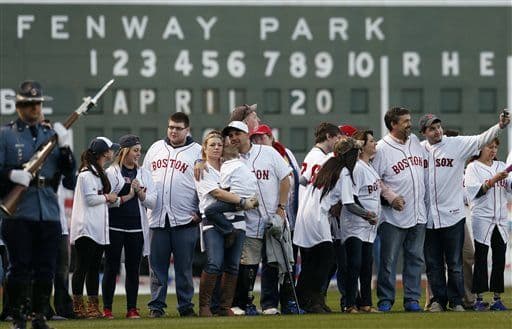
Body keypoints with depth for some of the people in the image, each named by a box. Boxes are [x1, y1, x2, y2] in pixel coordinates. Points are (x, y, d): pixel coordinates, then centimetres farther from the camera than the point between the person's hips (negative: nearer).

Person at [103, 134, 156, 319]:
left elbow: (152, 202, 6)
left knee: (133, 269, 5)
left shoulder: (144, 174, 13)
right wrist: (128, 197, -10)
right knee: (111, 267, -1)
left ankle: (132, 309, 8)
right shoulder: (111, 173, -1)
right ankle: (107, 309, 3)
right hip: (115, 226, -4)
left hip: (136, 227, 4)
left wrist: (139, 192, -10)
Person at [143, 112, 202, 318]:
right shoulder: (156, 148, 14)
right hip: (157, 218, 3)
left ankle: (186, 306, 7)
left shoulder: (197, 152, 3)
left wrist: (200, 212, -5)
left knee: (184, 266, 0)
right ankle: (156, 306, 8)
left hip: (185, 220, -3)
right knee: (157, 264, 3)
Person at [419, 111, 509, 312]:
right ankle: (438, 300, 16)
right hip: (428, 217, 2)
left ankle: (456, 301, 12)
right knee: (433, 263, 7)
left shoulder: (457, 144, -1)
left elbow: (481, 140, -11)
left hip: (453, 214, -2)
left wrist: (500, 126, -25)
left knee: (455, 263, 3)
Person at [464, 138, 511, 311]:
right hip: (482, 218, -5)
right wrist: (494, 180, -20)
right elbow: (474, 191, -12)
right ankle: (479, 298, -1)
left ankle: (497, 298, 6)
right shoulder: (473, 167, 1)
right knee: (481, 259, -3)